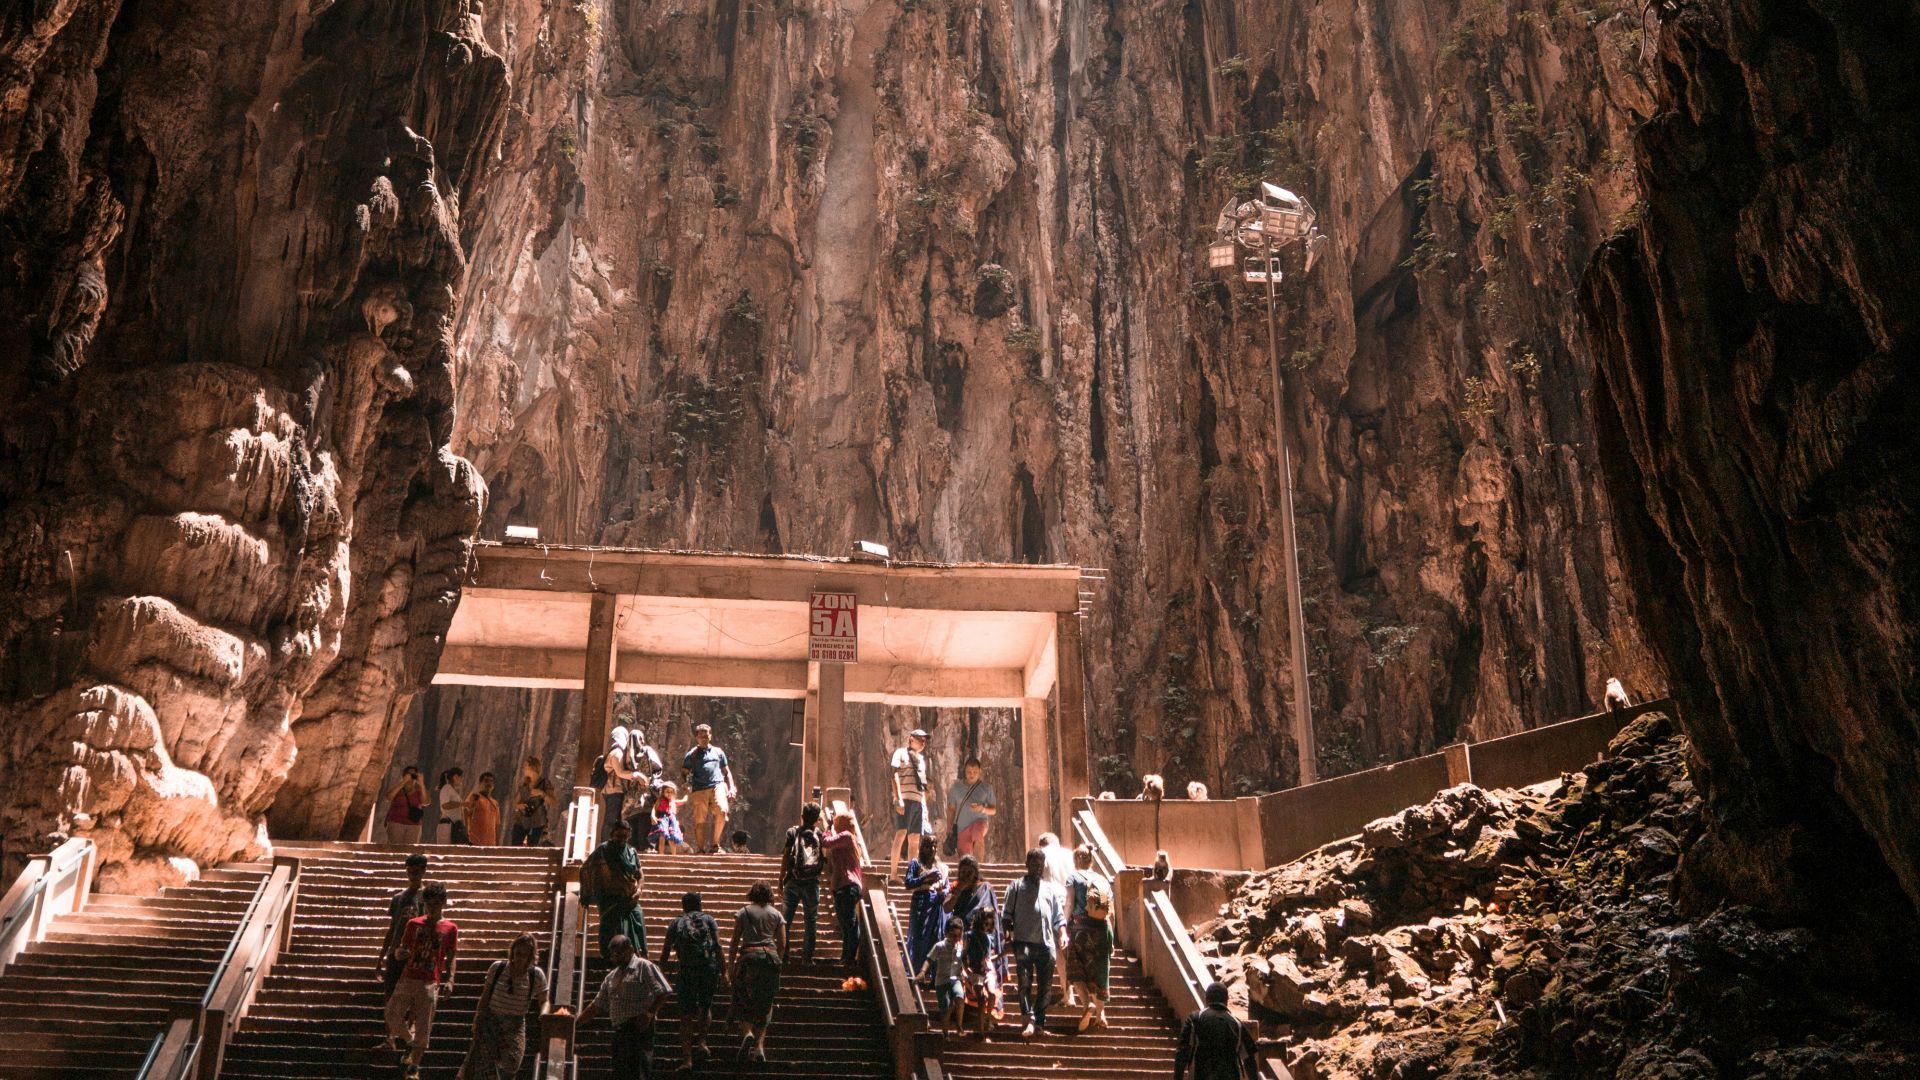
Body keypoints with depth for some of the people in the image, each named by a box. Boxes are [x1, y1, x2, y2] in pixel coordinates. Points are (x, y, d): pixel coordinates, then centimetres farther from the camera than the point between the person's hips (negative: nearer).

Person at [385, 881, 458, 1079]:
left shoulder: (450, 928, 1)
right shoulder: (414, 924, 5)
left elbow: (451, 957, 4)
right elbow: (402, 952, 8)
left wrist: (449, 981, -7)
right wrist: (400, 953, -16)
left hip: (430, 983, -2)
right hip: (407, 979, 2)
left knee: (423, 1028, 0)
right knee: (392, 1019, 0)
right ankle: (411, 1044, 29)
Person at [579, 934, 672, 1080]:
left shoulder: (644, 966, -1)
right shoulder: (612, 977, 22)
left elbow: (662, 992, -9)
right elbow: (596, 1005, 24)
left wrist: (650, 1013, -20)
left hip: (639, 1028, -8)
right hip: (620, 1030, 8)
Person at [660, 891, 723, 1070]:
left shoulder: (677, 923, 15)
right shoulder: (708, 919, 13)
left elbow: (665, 952, 13)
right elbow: (718, 946, 1)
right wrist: (722, 971, 3)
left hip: (686, 970, 0)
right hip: (709, 967, 1)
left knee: (686, 1015, 5)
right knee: (706, 1007, 23)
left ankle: (687, 1059, 0)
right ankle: (702, 1042, 5)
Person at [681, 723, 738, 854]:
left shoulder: (718, 751, 23)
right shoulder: (691, 754, 17)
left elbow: (727, 771, 24)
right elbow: (684, 773, 12)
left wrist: (731, 788, 12)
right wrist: (685, 785, -7)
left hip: (717, 786, 1)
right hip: (699, 789, -1)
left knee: (721, 811, -22)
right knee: (700, 820, -4)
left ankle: (714, 843, -9)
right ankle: (700, 849, 6)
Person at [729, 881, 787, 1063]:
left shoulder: (743, 912, 3)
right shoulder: (776, 914, 8)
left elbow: (735, 940, 1)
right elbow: (782, 944, 7)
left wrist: (731, 962, 8)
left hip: (748, 955, -2)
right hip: (770, 956, 2)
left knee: (743, 999, 10)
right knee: (765, 1002, 8)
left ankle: (747, 1031, -15)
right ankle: (759, 1045, 1)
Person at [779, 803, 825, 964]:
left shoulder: (792, 832, 2)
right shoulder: (820, 834, 3)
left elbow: (786, 858, 0)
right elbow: (827, 858, 6)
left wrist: (781, 879, 6)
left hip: (793, 882, 0)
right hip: (812, 883, 0)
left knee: (786, 917, 8)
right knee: (811, 919, 8)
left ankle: (782, 953, 6)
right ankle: (807, 955, 6)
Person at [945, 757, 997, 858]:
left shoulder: (986, 787, 2)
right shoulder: (956, 787, 4)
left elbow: (993, 810, 4)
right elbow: (951, 809, 9)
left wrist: (983, 809, -18)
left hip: (979, 821, -2)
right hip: (961, 827, 2)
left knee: (977, 834, -36)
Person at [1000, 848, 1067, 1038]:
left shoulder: (1051, 888, 22)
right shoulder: (1016, 886, 11)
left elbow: (1059, 915, 20)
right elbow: (1006, 914, 6)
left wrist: (1063, 934, 3)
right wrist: (1008, 936, -6)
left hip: (1046, 943, 4)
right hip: (1024, 941, -4)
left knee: (1045, 986, 5)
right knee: (1025, 983, -15)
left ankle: (1040, 1024, 12)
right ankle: (1030, 1020, -21)